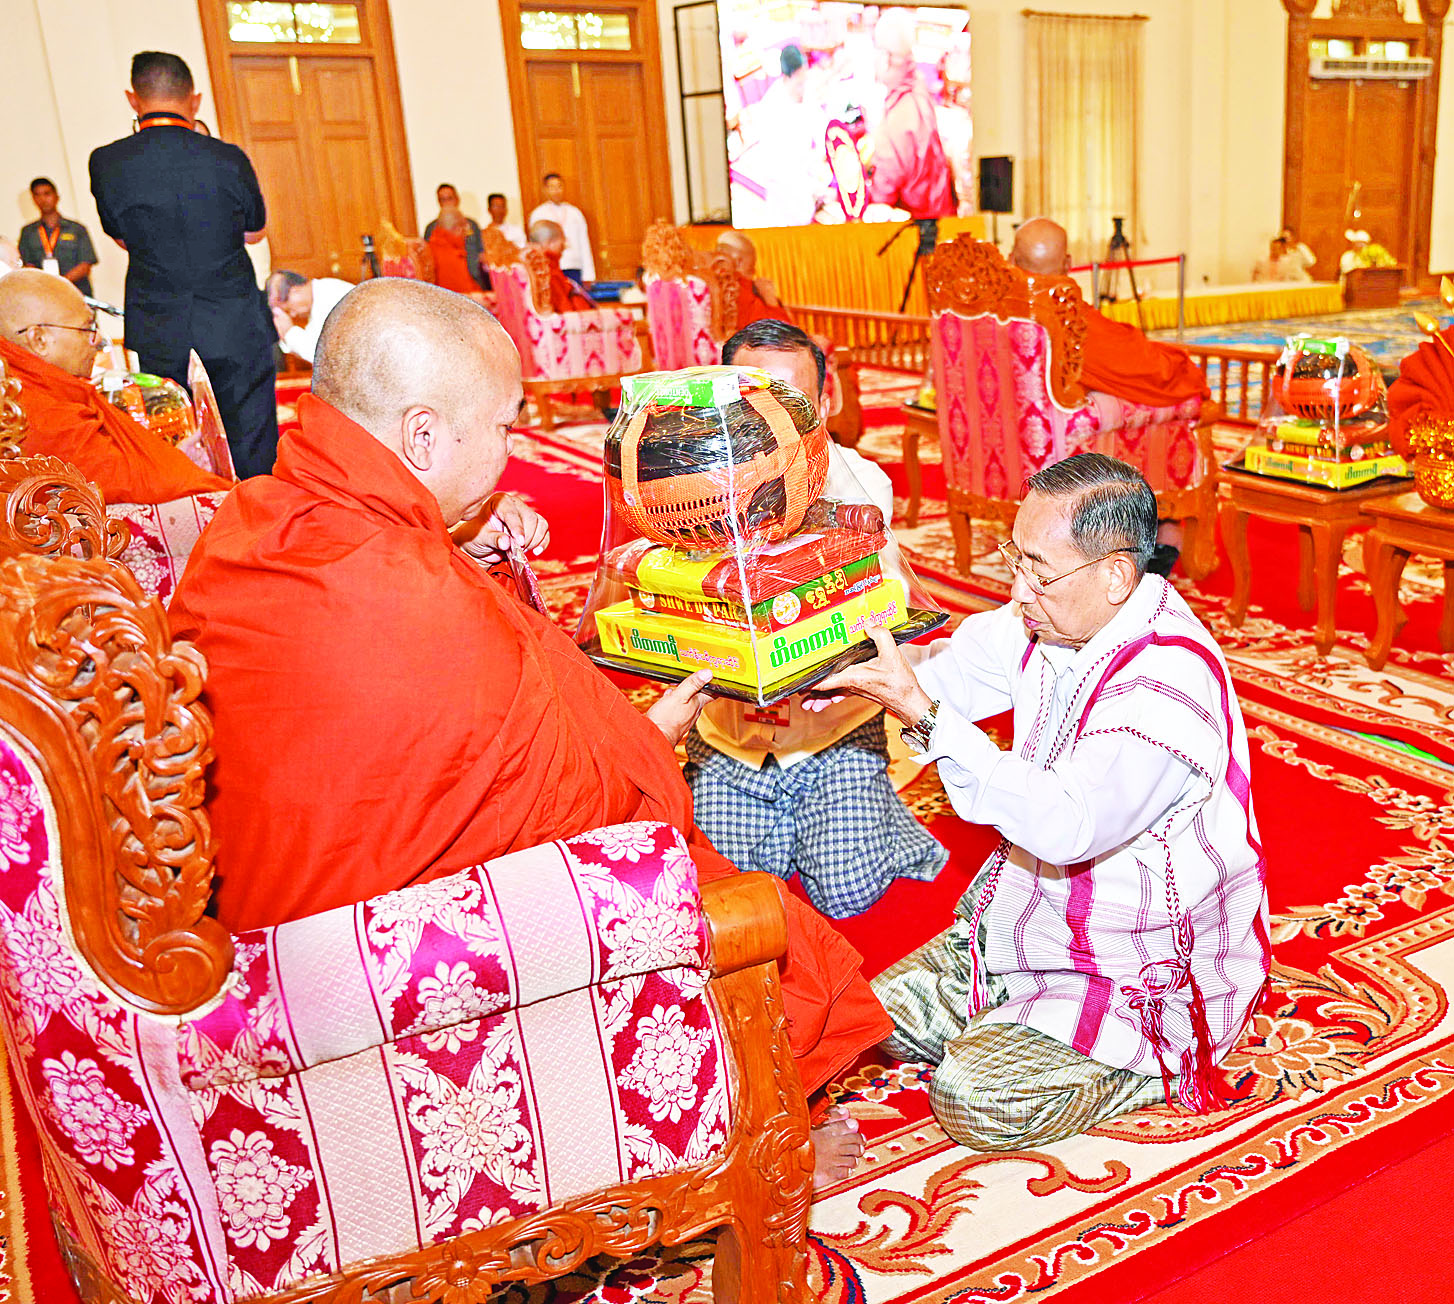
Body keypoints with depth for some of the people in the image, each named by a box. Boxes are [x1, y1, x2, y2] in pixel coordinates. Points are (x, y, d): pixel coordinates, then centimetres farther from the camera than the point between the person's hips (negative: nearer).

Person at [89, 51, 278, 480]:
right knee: (254, 457, 8)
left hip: (159, 338, 1)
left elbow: (121, 236, 10)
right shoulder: (227, 159, -9)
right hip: (237, 332, -1)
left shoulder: (106, 163, -5)